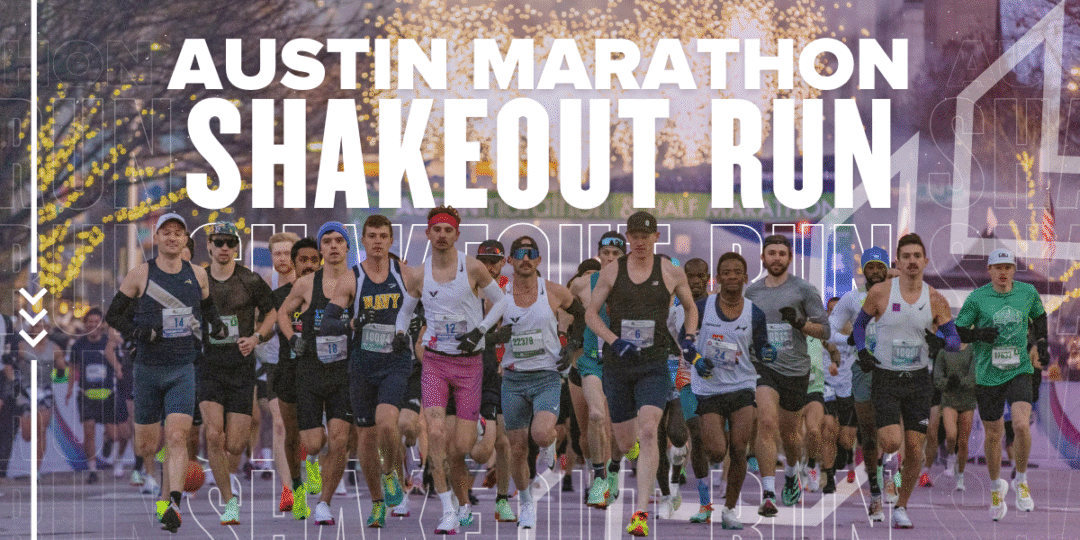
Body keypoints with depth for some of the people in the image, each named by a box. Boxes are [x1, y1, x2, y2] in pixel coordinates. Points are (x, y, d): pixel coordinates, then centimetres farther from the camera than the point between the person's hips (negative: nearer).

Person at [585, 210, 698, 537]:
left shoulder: (671, 272, 4)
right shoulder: (611, 271, 4)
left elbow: (690, 307, 19)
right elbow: (591, 313, 4)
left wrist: (690, 338, 1)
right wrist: (613, 341, -13)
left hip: (654, 365, -2)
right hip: (617, 364, 2)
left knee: (648, 432, -21)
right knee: (625, 444, 6)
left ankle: (641, 513, -24)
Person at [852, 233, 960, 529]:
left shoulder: (936, 300, -2)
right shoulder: (880, 293, -6)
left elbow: (955, 340, 2)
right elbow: (859, 323, 9)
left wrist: (940, 341, -21)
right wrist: (861, 351, -8)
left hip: (918, 380, 2)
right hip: (885, 379, -2)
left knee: (914, 450, 0)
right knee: (892, 443, -17)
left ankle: (901, 507, 17)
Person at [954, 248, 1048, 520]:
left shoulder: (1027, 292, 2)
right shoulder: (977, 298, -4)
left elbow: (1039, 315, 22)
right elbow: (956, 330, 0)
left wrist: (1041, 341, 9)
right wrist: (977, 334, -18)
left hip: (1020, 371, 0)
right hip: (988, 375, 0)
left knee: (1021, 425, -21)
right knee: (994, 434, 8)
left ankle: (1021, 480, 3)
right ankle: (996, 487, 32)